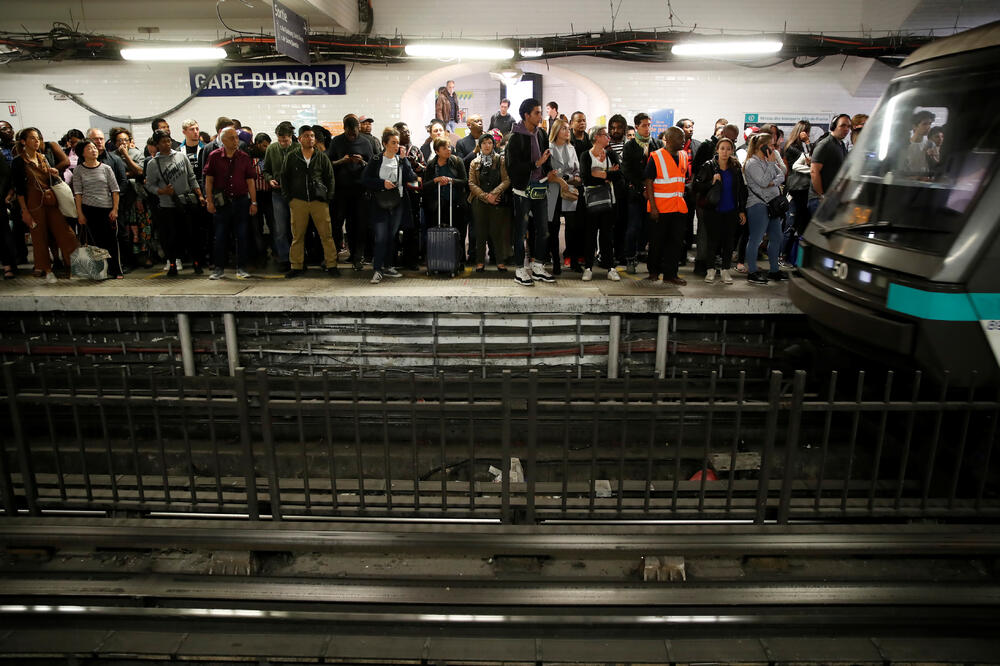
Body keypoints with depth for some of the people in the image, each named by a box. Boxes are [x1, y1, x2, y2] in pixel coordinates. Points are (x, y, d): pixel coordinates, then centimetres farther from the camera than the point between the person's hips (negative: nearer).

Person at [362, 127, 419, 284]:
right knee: (381, 237, -10)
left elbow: (411, 178, -6)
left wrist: (403, 159, -10)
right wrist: (382, 183, -13)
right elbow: (365, 179, -2)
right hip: (380, 204, -3)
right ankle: (377, 270, -6)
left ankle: (387, 266, 22)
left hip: (398, 204, 3)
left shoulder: (401, 160, 8)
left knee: (392, 236, 10)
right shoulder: (376, 160, 1)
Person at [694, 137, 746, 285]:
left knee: (728, 240, 4)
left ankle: (725, 270, 14)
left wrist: (742, 210, 8)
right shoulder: (708, 166, -3)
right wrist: (711, 182, -22)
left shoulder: (736, 168, 6)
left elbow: (742, 190, 11)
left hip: (730, 211, 3)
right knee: (712, 240, -1)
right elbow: (697, 186, -7)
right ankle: (710, 270, 12)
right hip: (713, 210, -3)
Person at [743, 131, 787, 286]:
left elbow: (782, 176, 11)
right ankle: (752, 272, 0)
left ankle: (774, 270, 22)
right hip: (758, 205, -9)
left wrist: (774, 182, -10)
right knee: (755, 239, -6)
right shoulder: (752, 163, -9)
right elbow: (763, 182, -18)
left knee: (776, 238, 12)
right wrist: (771, 163, -12)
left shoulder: (768, 161, 18)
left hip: (772, 204, 9)